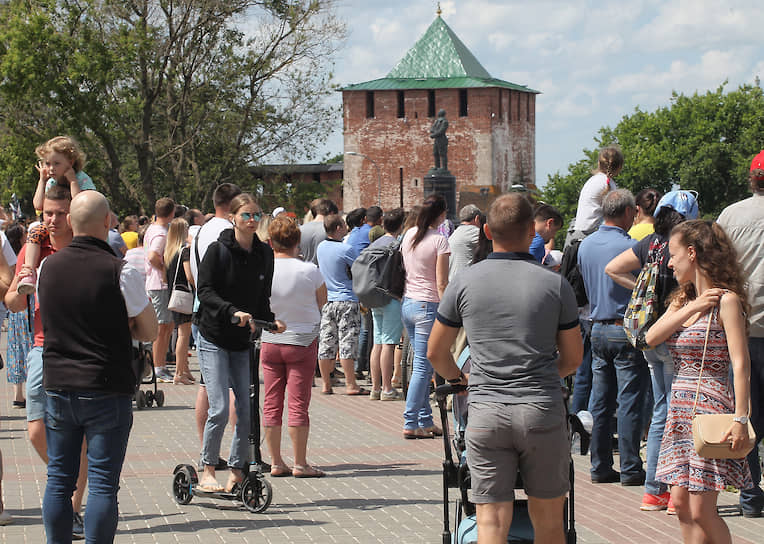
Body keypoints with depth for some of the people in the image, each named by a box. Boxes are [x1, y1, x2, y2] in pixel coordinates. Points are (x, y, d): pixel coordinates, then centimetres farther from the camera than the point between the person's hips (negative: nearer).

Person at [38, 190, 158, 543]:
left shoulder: (48, 267, 3)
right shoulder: (119, 272, -12)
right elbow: (150, 331, -3)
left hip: (57, 385, 4)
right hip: (106, 391, -4)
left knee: (59, 480, 11)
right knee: (103, 484, -1)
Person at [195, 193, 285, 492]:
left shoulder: (264, 254, 6)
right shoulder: (218, 250, -9)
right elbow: (205, 291, -15)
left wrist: (271, 320, -4)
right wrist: (233, 312, -28)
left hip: (244, 342, 5)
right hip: (214, 339, -5)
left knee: (247, 408, 0)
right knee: (219, 408, -11)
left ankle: (237, 470, 13)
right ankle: (208, 471, 3)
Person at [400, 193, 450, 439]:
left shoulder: (409, 235, 9)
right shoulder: (439, 241, -13)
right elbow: (441, 284, -14)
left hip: (407, 303, 8)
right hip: (428, 306, -7)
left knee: (421, 364, 13)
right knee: (422, 367, -3)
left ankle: (425, 421, 14)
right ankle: (410, 424, -4)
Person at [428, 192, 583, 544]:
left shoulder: (464, 283, 2)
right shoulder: (555, 284, 1)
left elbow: (435, 352, 12)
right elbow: (573, 358, 10)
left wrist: (458, 379, 32)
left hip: (486, 414, 0)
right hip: (543, 411, 0)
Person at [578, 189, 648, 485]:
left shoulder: (585, 245, 7)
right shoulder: (629, 247, -14)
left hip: (598, 329, 7)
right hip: (626, 328, -7)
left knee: (600, 403, 11)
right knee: (629, 403, -2)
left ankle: (600, 467, 14)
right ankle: (630, 469, 1)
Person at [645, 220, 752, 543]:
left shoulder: (725, 301, -10)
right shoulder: (683, 300, 15)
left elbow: (741, 365, -15)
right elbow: (651, 338, 0)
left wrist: (741, 419, -22)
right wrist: (690, 309, -9)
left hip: (711, 408, -8)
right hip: (680, 410, 8)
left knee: (701, 511, -8)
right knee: (682, 505, 6)